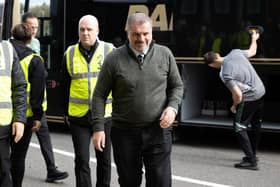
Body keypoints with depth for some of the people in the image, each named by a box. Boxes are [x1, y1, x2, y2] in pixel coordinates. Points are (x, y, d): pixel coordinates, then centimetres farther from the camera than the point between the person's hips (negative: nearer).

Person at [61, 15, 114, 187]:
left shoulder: (110, 51, -4)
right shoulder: (70, 54, 4)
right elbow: (65, 86, 13)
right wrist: (66, 112, 13)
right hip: (78, 116, 1)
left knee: (104, 159, 13)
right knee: (82, 160, -1)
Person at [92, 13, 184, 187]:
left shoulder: (165, 54, 0)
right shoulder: (114, 59, -5)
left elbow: (177, 86, 10)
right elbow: (99, 95, -1)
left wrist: (172, 107, -8)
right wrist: (99, 128, -6)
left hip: (158, 131, 1)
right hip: (124, 132, 0)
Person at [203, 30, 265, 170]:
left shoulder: (225, 74, -23)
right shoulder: (235, 53, -4)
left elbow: (238, 95, -23)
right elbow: (252, 51, 17)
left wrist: (234, 106, -2)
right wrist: (254, 39, 37)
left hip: (249, 98, -9)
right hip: (261, 92, 9)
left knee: (239, 127, 0)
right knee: (256, 125, 20)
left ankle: (251, 161, -4)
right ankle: (252, 155, 35)